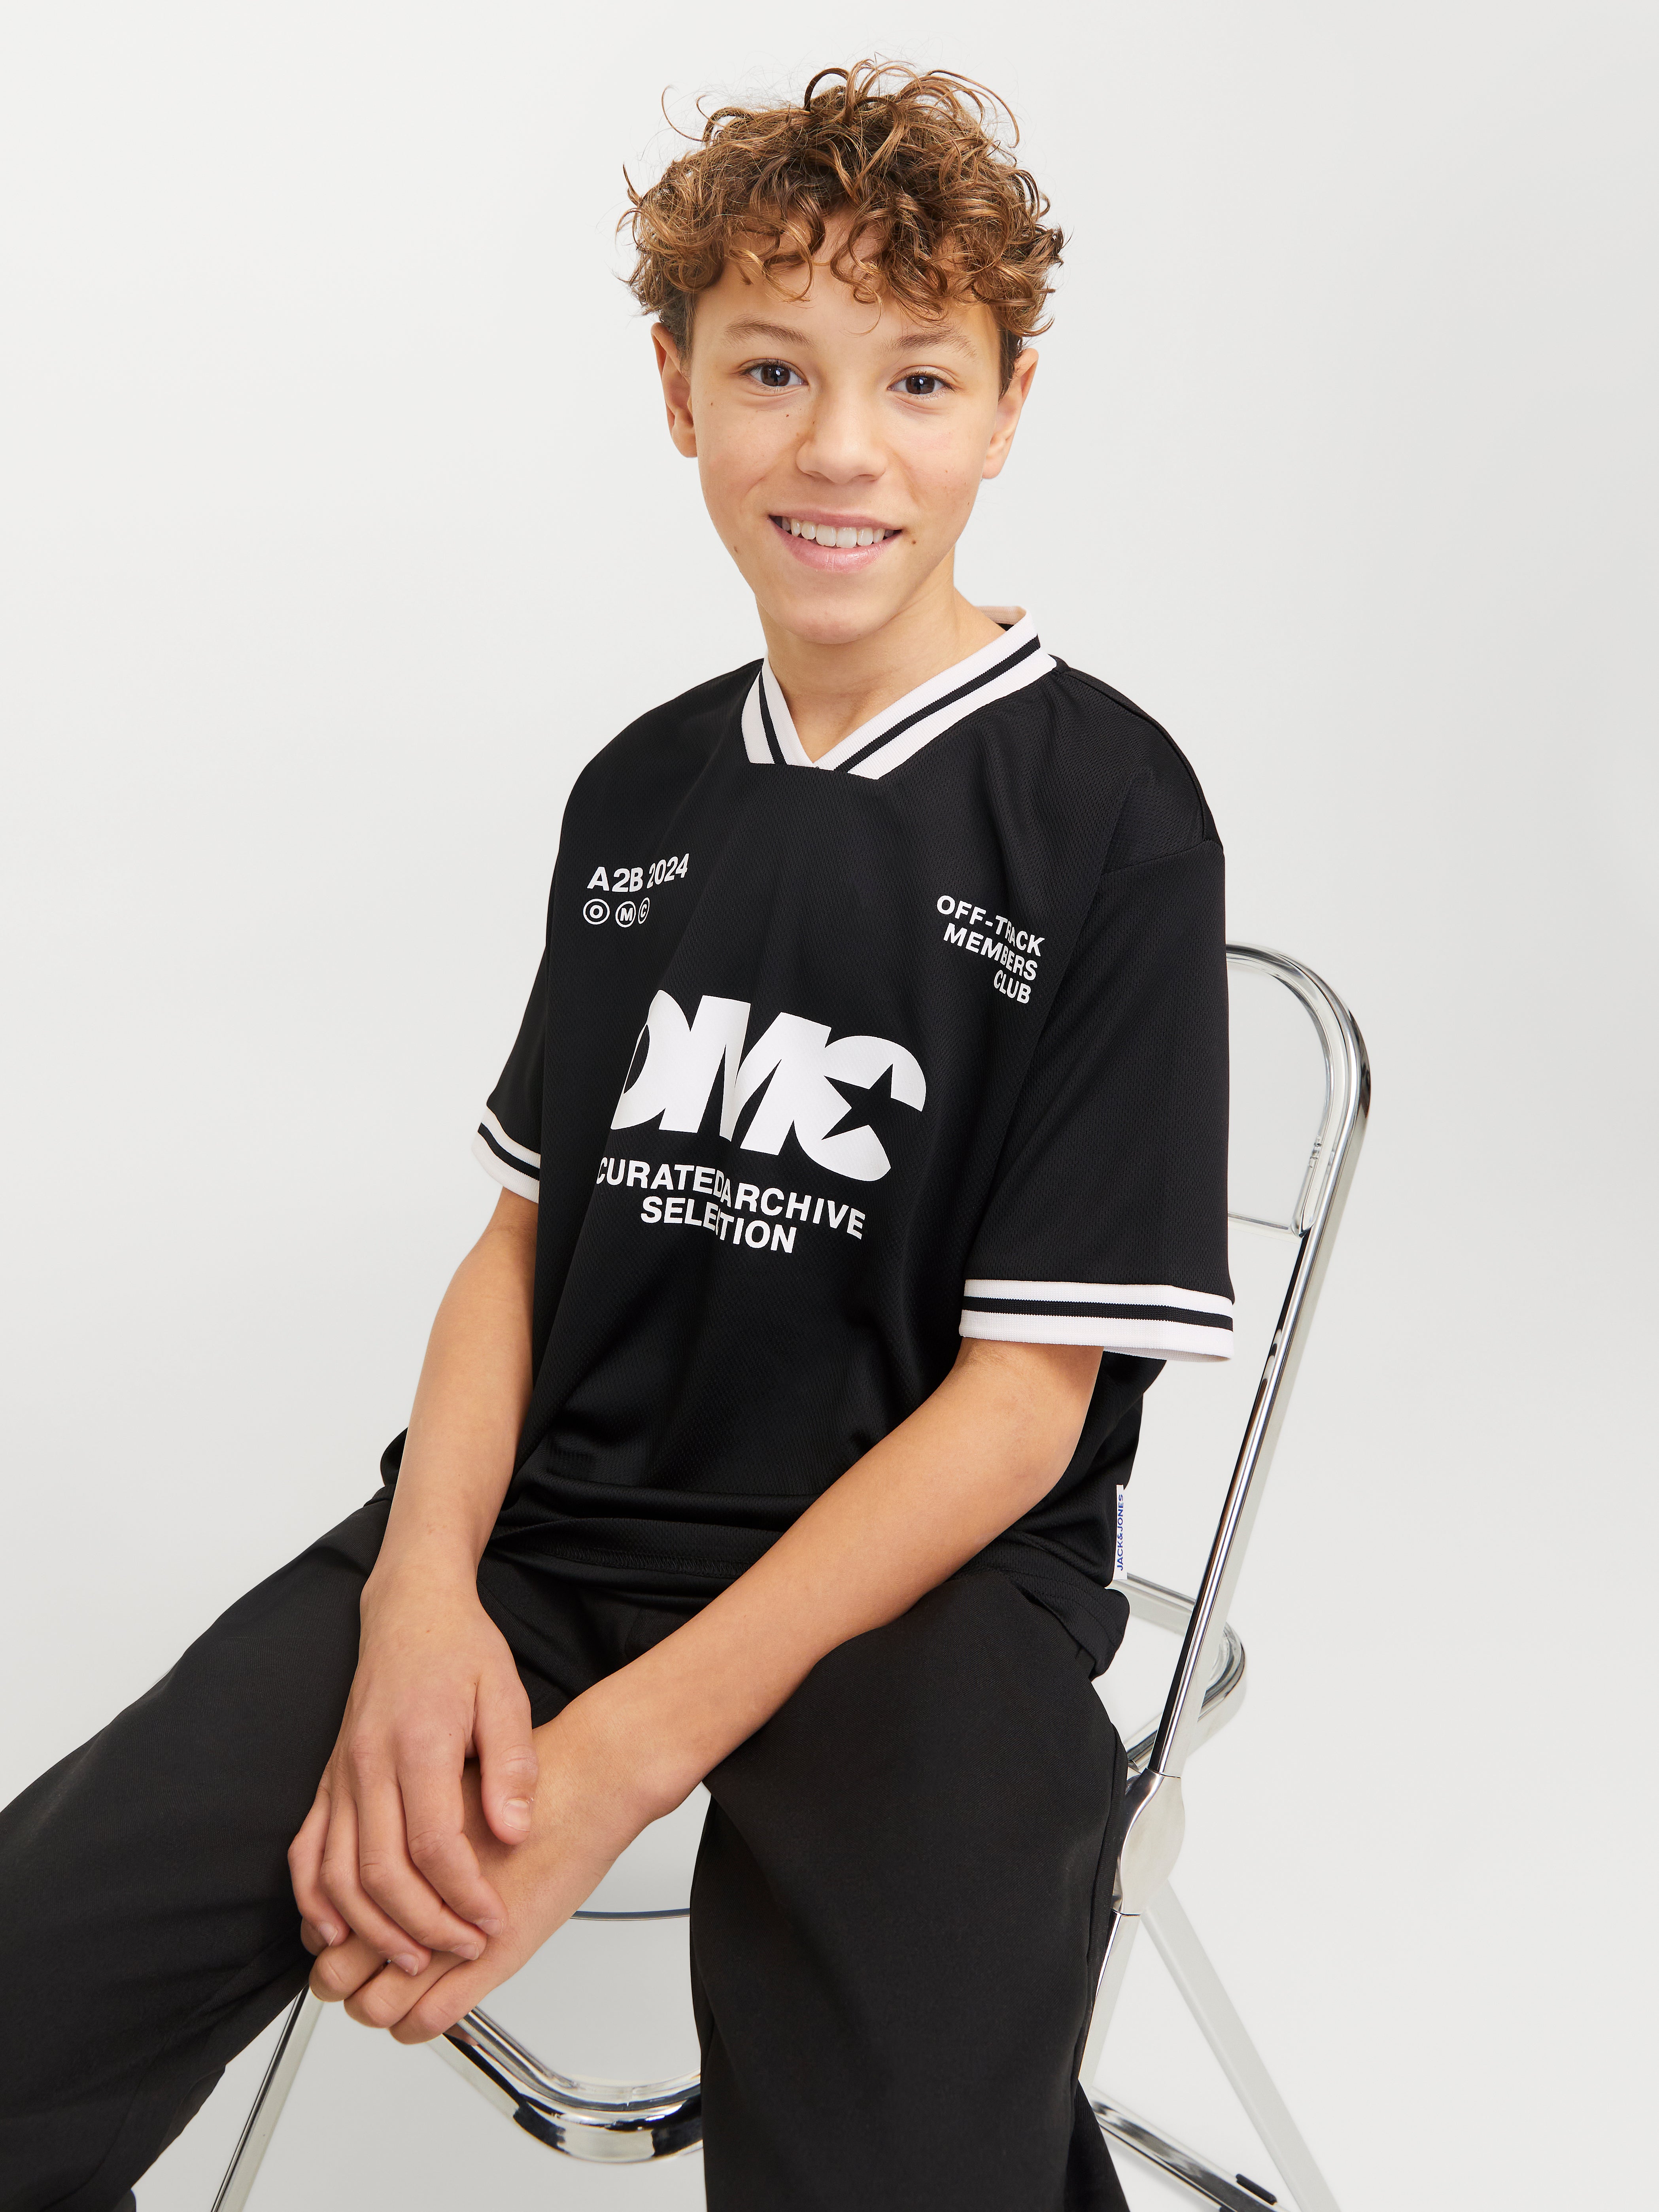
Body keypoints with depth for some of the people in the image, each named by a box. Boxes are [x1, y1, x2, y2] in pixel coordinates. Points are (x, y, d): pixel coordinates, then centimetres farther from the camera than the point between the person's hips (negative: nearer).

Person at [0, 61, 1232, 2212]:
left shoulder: (1106, 817, -6)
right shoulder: (642, 789, 12)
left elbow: (1024, 1395, -9)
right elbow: (523, 1231, 11)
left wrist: (625, 1753, -17)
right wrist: (423, 1600, -9)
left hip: (922, 1574, -3)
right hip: (546, 1522, 4)